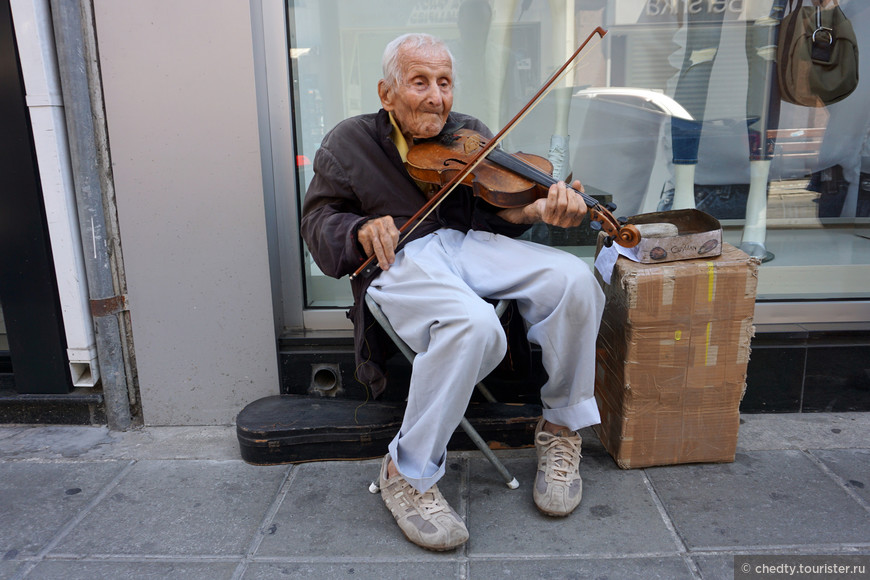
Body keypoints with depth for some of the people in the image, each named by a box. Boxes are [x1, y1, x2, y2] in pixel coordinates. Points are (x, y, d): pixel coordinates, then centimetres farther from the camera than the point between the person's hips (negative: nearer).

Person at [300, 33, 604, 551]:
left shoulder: (471, 134, 19)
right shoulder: (350, 143, 12)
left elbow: (495, 211, 6)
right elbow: (319, 222, 10)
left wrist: (537, 210, -17)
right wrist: (360, 230, -13)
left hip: (469, 245, 5)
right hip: (400, 259, -4)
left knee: (574, 279, -23)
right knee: (474, 324, -38)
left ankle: (561, 427, -2)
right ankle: (409, 474, -18)